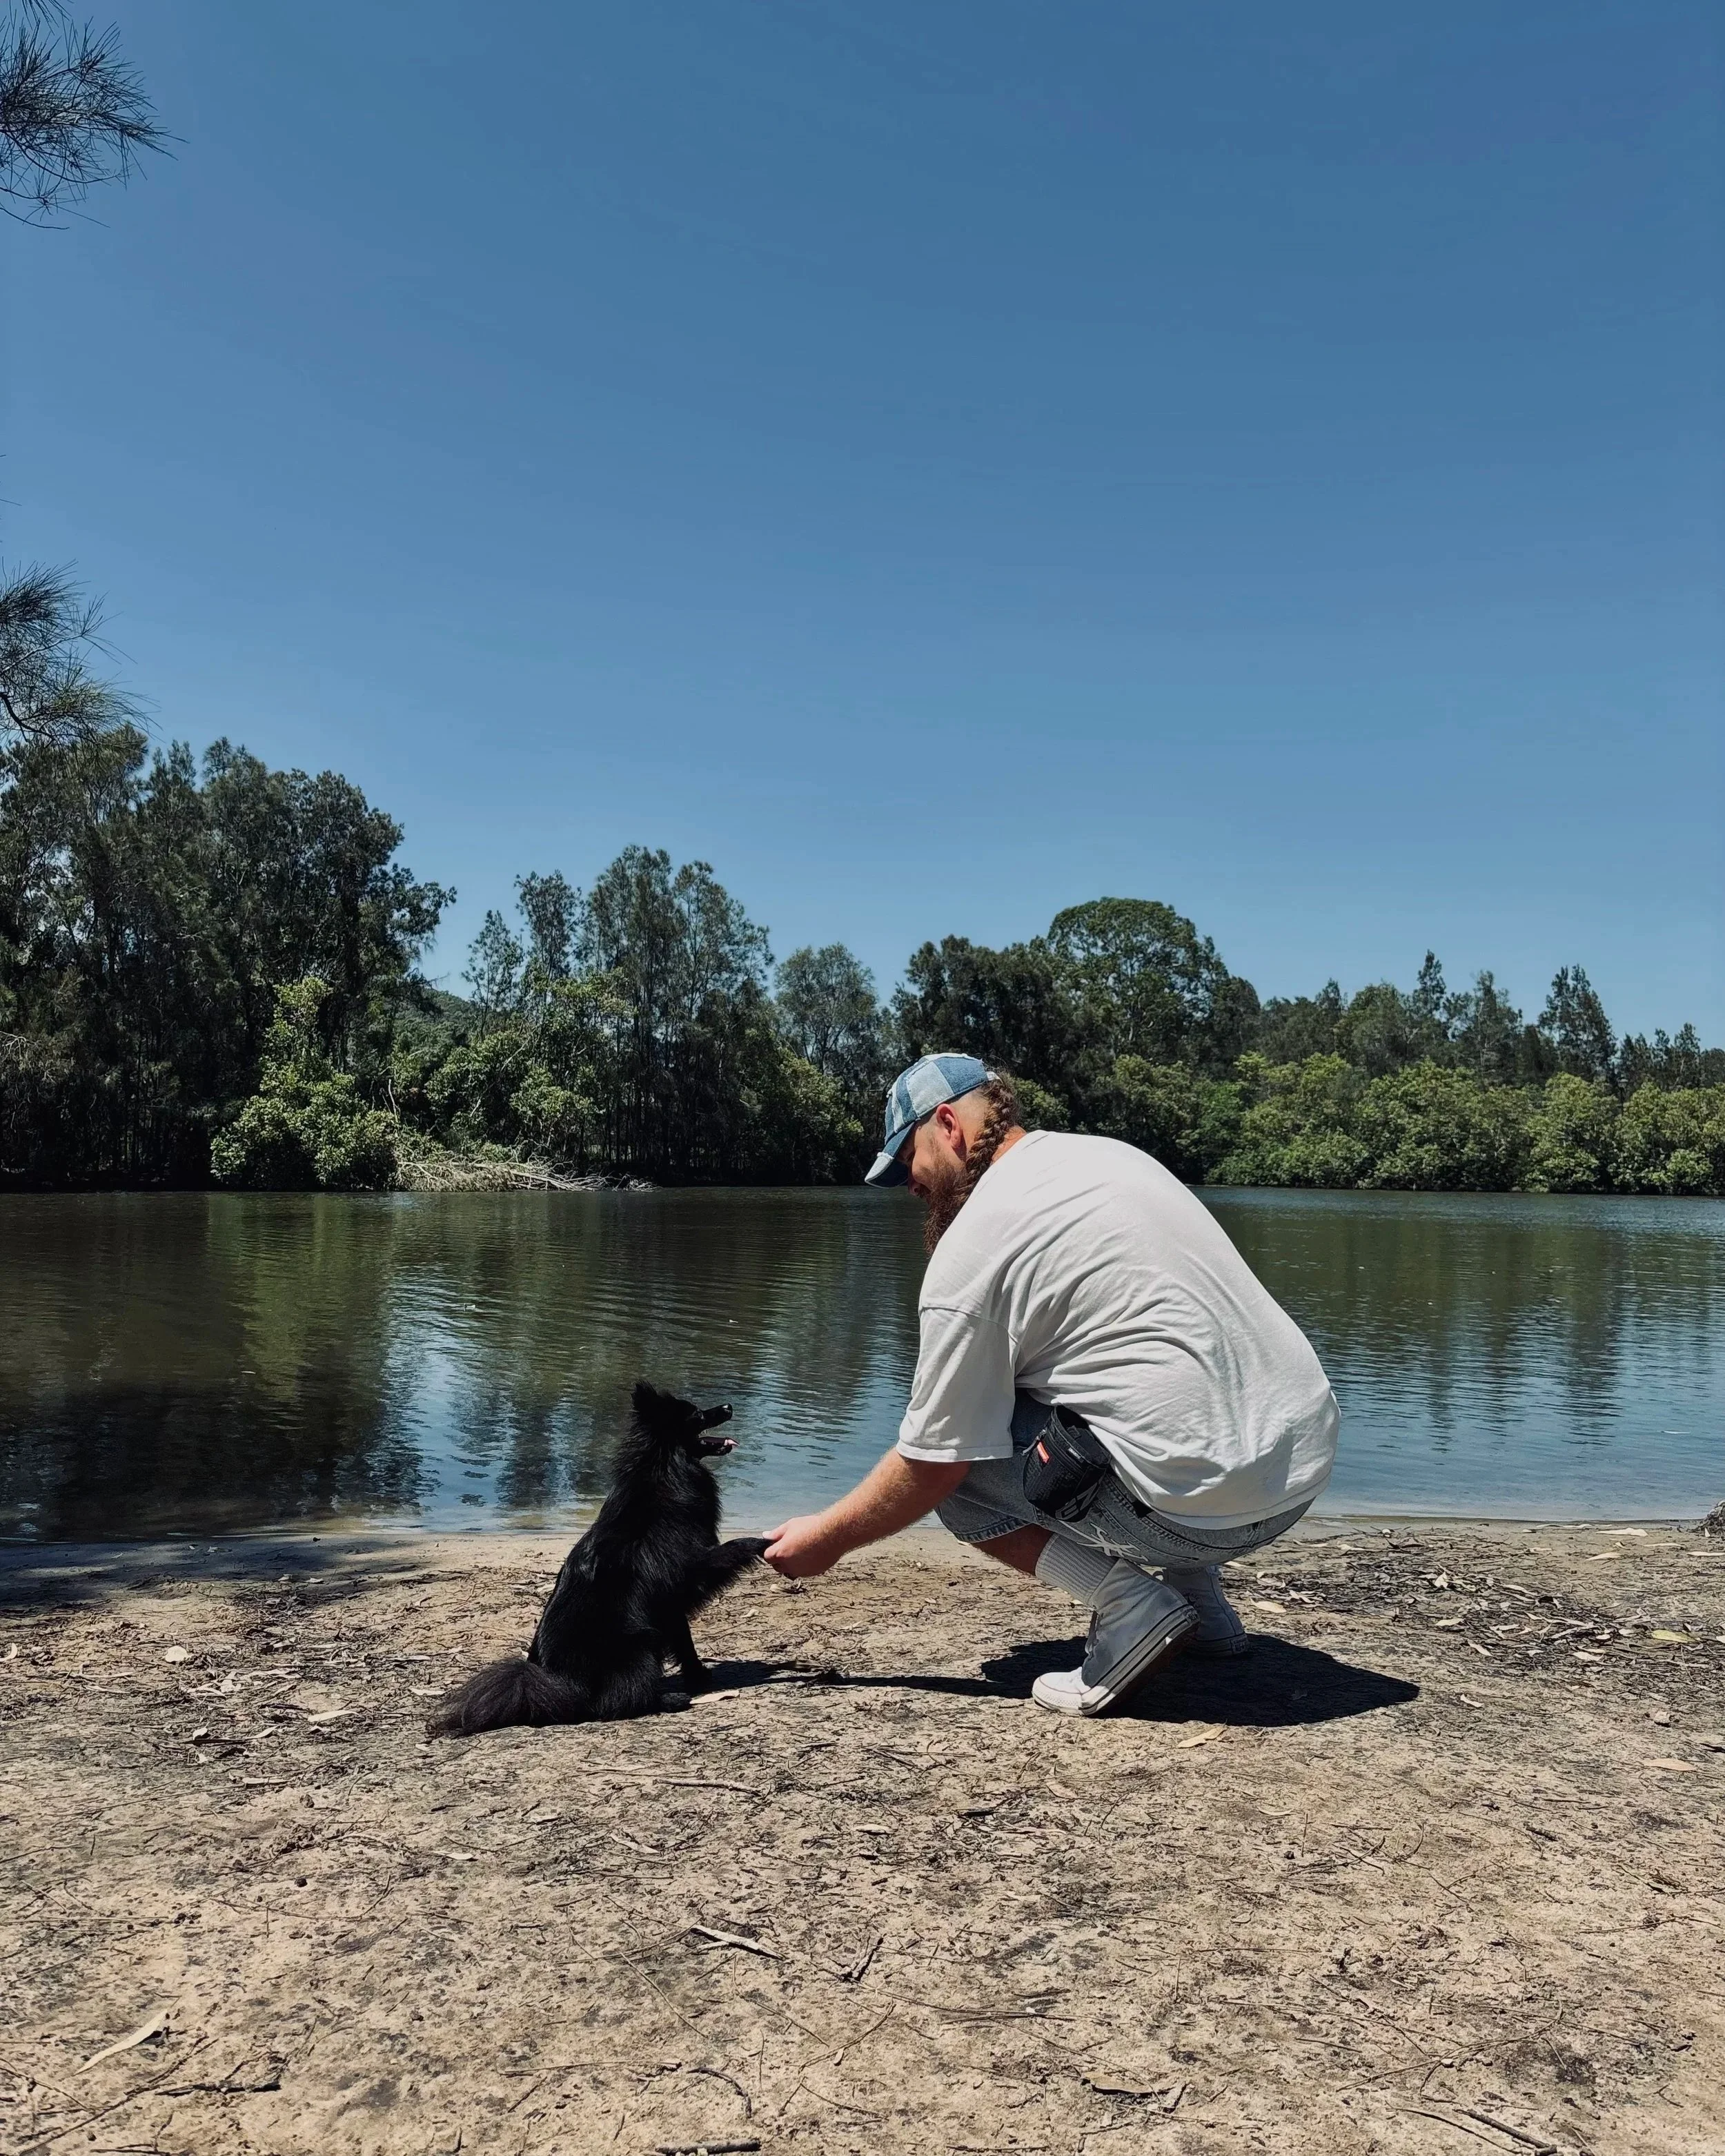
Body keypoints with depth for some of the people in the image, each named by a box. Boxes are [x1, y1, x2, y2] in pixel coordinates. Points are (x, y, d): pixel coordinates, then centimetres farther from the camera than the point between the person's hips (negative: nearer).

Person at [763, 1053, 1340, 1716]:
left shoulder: (972, 1246, -8)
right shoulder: (1115, 1154, 14)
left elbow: (931, 1466, -3)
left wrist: (827, 1537, 12)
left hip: (1204, 1500, -8)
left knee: (955, 1460, 6)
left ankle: (1129, 1601, -4)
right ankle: (1196, 1595, 21)